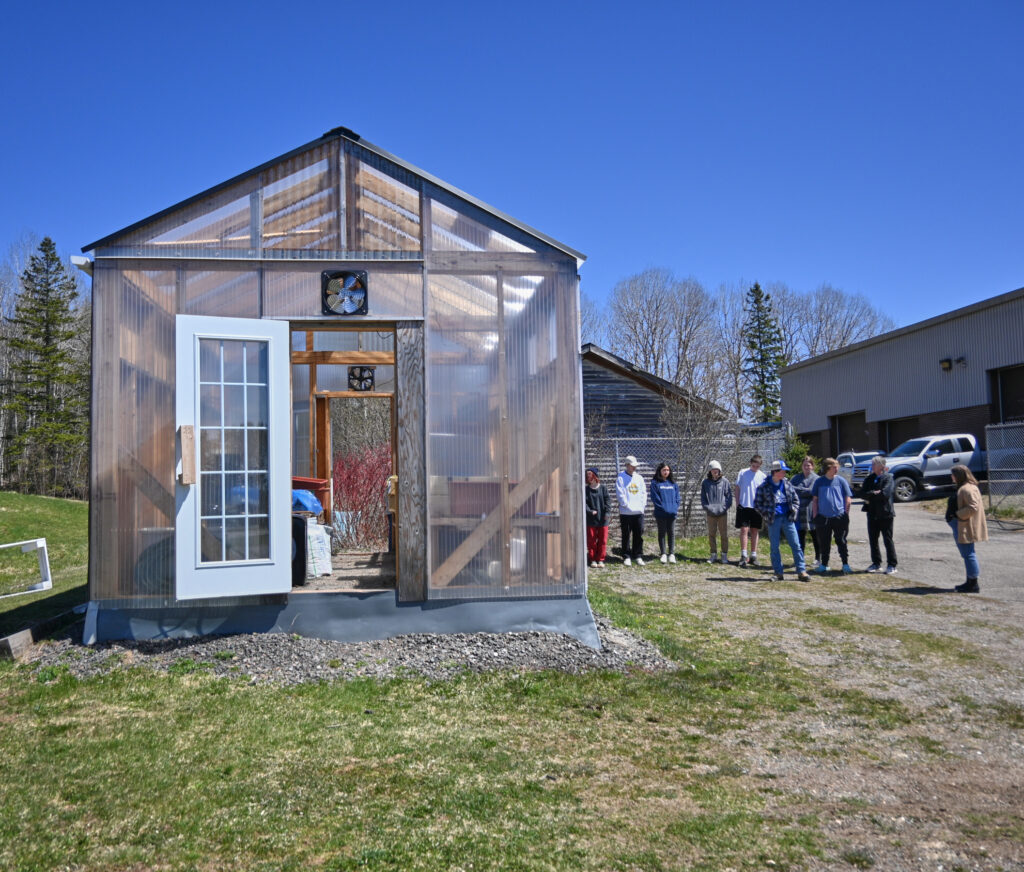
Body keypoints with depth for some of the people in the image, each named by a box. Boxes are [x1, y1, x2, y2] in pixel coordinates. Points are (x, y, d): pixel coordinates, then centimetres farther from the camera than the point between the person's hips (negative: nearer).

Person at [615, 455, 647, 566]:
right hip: (626, 512, -4)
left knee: (639, 535, 6)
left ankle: (638, 556, 15)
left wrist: (642, 505, 2)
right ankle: (626, 557, 9)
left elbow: (644, 493, 14)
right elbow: (620, 494, -9)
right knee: (626, 535, 2)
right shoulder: (620, 478, -3)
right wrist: (627, 505, -14)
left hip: (639, 511, 5)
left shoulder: (639, 478, 14)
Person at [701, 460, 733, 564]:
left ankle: (725, 555, 11)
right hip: (710, 513, 1)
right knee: (711, 535, 6)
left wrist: (724, 508, -10)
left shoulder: (725, 482, 1)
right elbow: (703, 499, 6)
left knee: (724, 535, 2)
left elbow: (729, 497, 1)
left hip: (723, 513, -1)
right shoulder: (705, 483, 5)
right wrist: (708, 508, -7)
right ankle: (713, 554, 16)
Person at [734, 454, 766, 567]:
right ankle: (743, 556, -3)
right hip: (744, 506, -2)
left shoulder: (763, 476, 3)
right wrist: (737, 503, -2)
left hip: (756, 507, 2)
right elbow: (737, 489, 4)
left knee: (755, 531, 7)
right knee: (744, 530, -5)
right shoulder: (743, 473, 0)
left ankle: (753, 556, 14)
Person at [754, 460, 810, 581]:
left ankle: (801, 571, 5)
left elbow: (796, 499, 16)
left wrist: (794, 512, 3)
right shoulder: (764, 486, -4)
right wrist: (766, 514, -7)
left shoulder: (787, 483, 7)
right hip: (773, 520, -3)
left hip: (787, 518, 3)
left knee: (796, 545, 0)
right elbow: (757, 504, 2)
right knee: (775, 547, 4)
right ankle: (779, 573, 12)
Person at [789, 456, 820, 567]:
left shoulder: (816, 478, -2)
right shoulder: (796, 478, 12)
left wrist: (796, 489, -12)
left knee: (815, 535, 4)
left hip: (811, 511, -4)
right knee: (800, 534, 6)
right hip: (799, 511, 4)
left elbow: (811, 492, -14)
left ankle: (818, 558, 13)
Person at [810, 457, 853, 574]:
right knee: (824, 543, 8)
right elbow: (814, 499, 9)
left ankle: (845, 564, 7)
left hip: (839, 517, -1)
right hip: (823, 518, 1)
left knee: (841, 542, 1)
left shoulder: (841, 481, 3)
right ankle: (824, 565, 19)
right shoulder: (819, 481, 5)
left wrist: (846, 514, 0)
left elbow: (848, 499, 6)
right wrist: (815, 515, 3)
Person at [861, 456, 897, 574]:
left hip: (885, 514, -5)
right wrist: (875, 493, -16)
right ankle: (876, 563, 22)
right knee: (873, 540, 11)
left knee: (888, 540, 0)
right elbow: (863, 493, -2)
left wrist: (870, 496, -10)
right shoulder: (869, 478, 9)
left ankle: (891, 565, 7)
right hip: (872, 514, 5)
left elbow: (885, 494, -19)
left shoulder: (888, 477, -7)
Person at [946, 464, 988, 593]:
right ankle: (970, 582, 25)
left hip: (965, 528, -11)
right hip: (961, 527, 11)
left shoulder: (968, 489, -18)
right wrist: (955, 515, 13)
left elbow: (973, 507, -26)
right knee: (967, 554, 16)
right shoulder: (962, 488, 17)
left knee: (968, 554, -5)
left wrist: (957, 514, -20)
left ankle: (973, 584, 1)